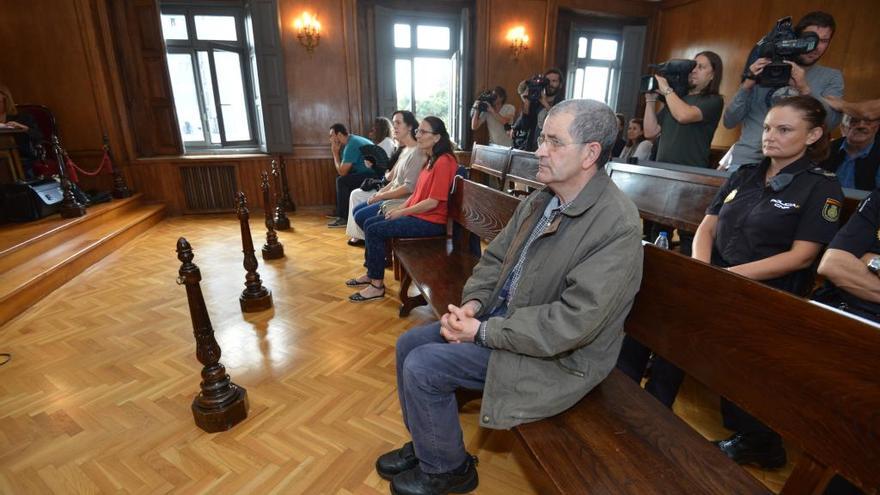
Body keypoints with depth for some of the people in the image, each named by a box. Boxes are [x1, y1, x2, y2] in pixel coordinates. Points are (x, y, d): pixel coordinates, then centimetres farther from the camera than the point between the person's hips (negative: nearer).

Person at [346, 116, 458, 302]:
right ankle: (371, 273, 18)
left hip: (432, 221, -10)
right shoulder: (431, 160, 14)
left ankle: (377, 285, -4)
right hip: (417, 214, 10)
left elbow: (433, 202, -22)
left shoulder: (444, 162, -18)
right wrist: (399, 208, 3)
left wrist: (402, 212, -13)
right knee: (369, 223, 7)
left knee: (375, 230, -16)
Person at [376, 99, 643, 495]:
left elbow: (572, 322, -28)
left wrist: (484, 332, -22)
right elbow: (494, 258, 9)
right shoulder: (540, 200, 3)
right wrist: (472, 304, -10)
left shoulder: (616, 226, -23)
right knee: (409, 344, 5)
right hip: (500, 315, 8)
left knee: (422, 368, -14)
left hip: (556, 355, -8)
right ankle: (426, 442, 27)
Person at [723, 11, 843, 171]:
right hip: (746, 160, 0)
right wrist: (747, 85, -10)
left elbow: (831, 122, -7)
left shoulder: (832, 77, 10)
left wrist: (805, 89, -20)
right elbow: (729, 122, 2)